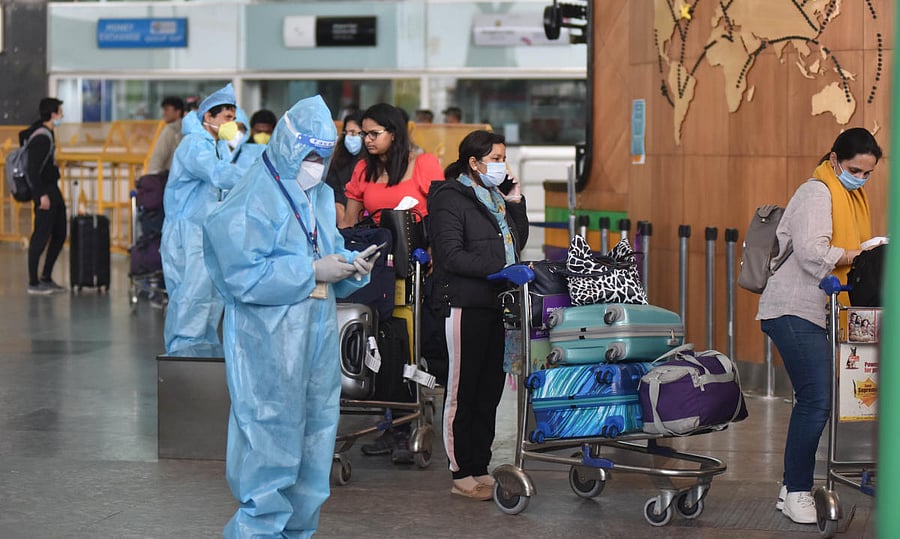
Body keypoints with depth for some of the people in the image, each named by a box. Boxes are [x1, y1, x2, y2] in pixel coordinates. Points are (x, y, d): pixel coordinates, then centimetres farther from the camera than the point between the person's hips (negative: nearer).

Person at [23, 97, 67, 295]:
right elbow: (33, 169, -21)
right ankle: (33, 283, -2)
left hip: (53, 189, 10)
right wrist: (42, 195, -24)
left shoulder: (47, 133, 13)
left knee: (59, 234, 13)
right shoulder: (40, 137, -16)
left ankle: (46, 278, 20)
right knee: (41, 236, -7)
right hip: (44, 191, -10)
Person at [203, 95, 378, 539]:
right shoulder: (252, 200, -12)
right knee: (271, 452, -6)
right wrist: (312, 271, -19)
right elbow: (243, 276, -20)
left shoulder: (321, 197, 14)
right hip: (268, 350, -8)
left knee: (314, 450, 14)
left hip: (318, 343, 8)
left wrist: (352, 267, -2)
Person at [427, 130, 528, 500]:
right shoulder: (451, 198, -7)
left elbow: (518, 243, 20)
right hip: (466, 305, -8)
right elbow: (451, 255, -15)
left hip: (497, 303, 8)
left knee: (490, 389, 9)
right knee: (463, 389, -3)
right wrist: (500, 269, -20)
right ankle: (462, 474, 1)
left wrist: (515, 202, 9)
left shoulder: (495, 197, 19)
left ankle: (480, 467, 15)